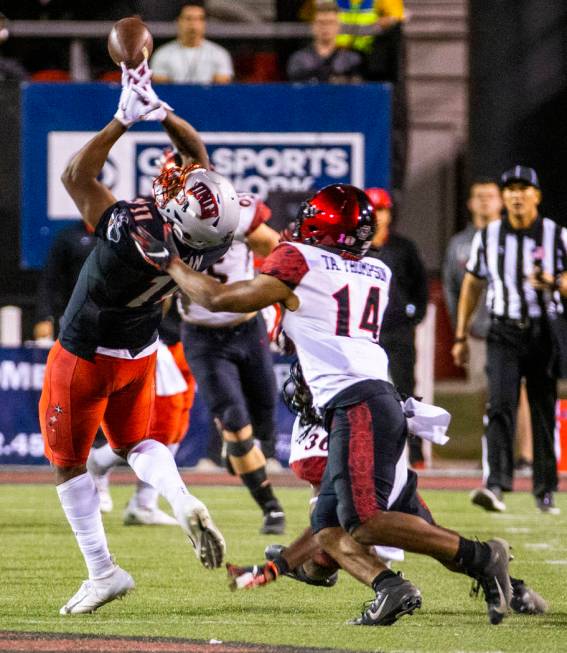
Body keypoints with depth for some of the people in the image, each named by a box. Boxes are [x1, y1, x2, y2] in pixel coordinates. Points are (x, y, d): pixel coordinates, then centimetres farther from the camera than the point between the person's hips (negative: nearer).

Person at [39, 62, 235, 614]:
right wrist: (159, 110, -14)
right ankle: (183, 502, -5)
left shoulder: (131, 233, -41)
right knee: (134, 442, 26)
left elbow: (76, 175, -26)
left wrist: (124, 118, -24)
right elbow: (197, 154, -7)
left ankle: (102, 571, 11)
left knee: (68, 461, 13)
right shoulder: (208, 245, -24)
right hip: (140, 353, 5)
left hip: (86, 356, -5)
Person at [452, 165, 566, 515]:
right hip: (504, 332, 0)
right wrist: (461, 336, 14)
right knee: (501, 405, -14)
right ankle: (496, 487, -23)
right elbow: (472, 286, 14)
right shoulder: (488, 237, 6)